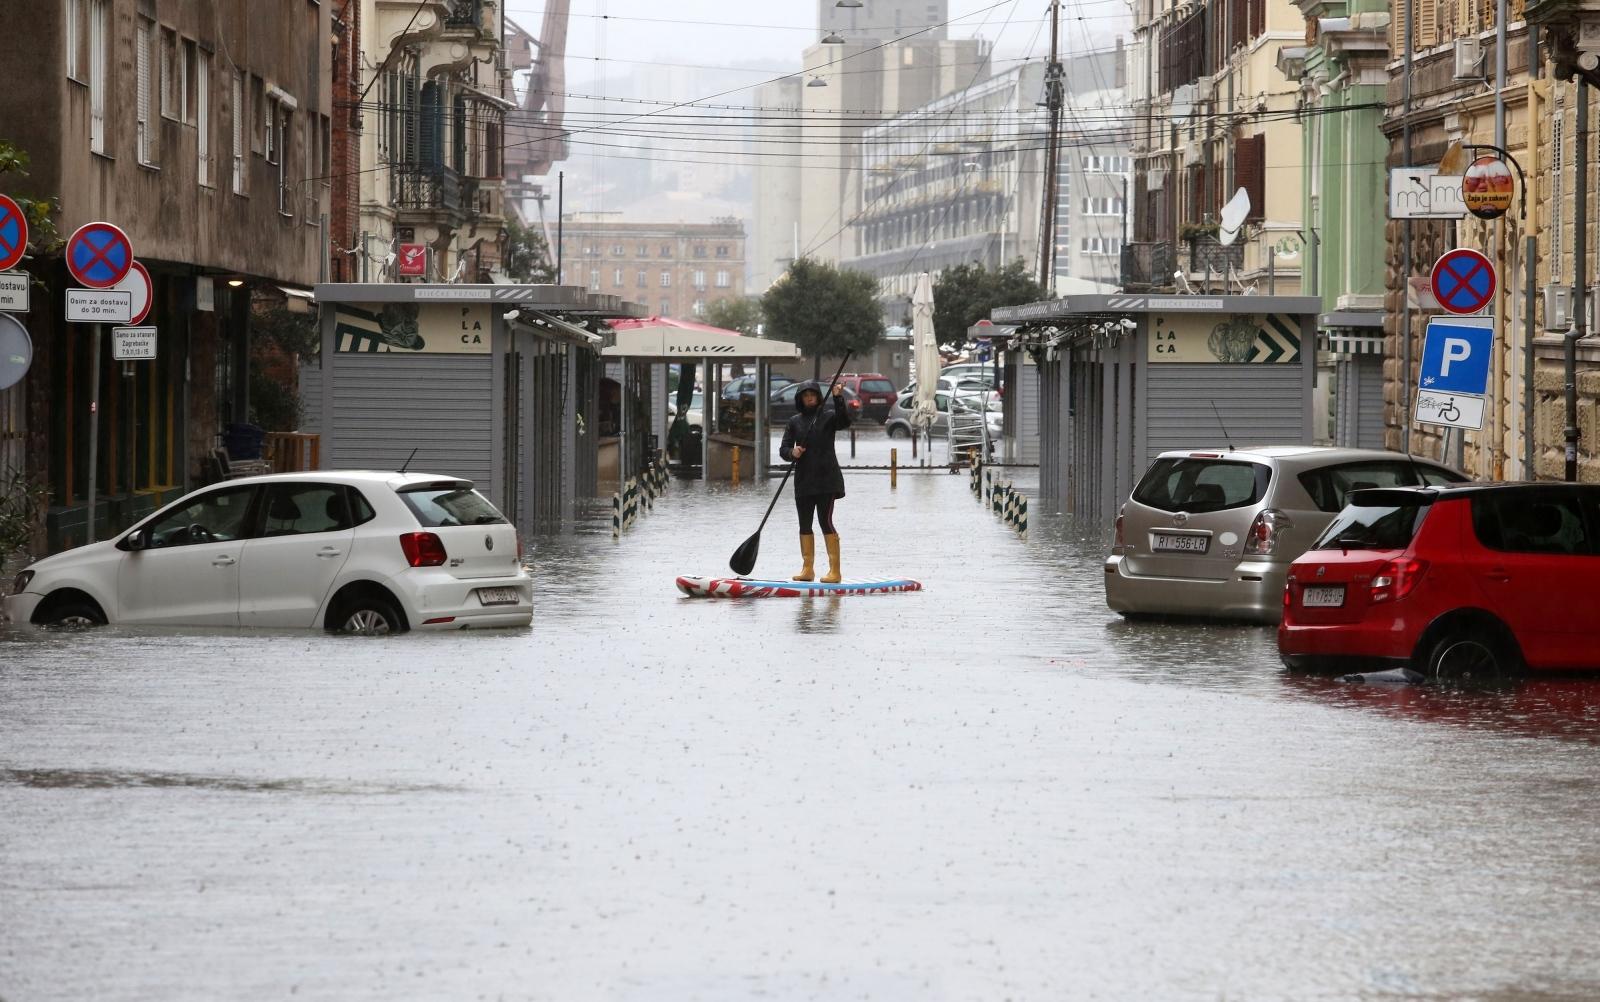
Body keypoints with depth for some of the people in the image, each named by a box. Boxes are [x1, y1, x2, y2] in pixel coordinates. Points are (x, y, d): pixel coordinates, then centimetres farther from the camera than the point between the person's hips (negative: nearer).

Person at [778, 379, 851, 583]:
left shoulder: (827, 415, 1)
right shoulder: (795, 421, 11)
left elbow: (844, 422, -19)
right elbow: (783, 449, 10)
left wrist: (839, 399, -30)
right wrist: (792, 453, -12)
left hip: (826, 478, -5)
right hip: (803, 480, 5)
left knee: (825, 521, -10)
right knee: (805, 524, 6)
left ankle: (835, 570, -10)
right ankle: (808, 568, 14)